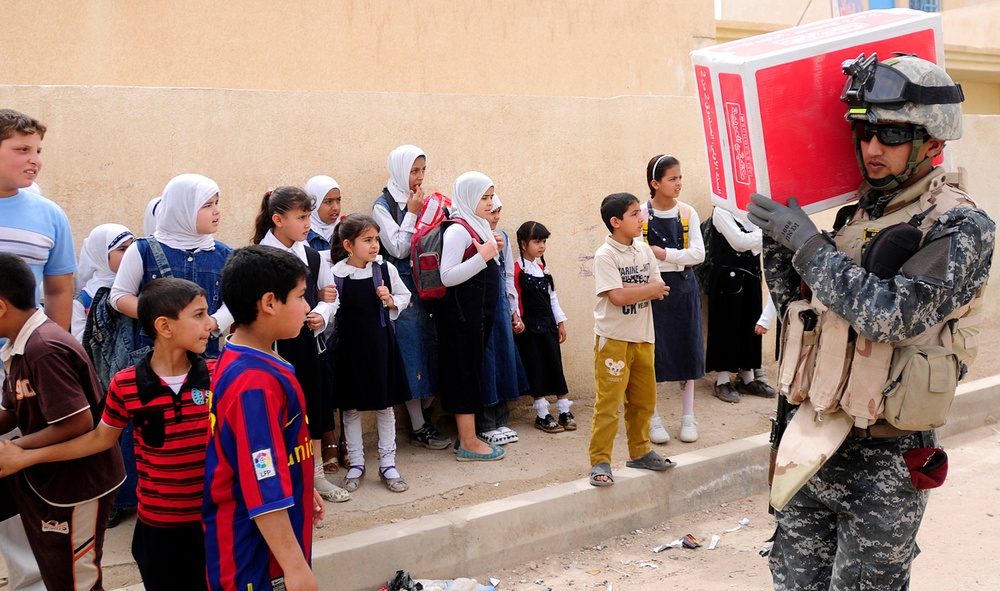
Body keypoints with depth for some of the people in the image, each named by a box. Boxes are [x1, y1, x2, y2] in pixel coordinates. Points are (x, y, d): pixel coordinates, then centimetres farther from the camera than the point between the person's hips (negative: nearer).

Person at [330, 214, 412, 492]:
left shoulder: (386, 269, -4)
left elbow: (405, 297, 8)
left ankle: (387, 464, 22)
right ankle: (356, 464, 24)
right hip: (350, 346, -2)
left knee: (385, 405, 10)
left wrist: (391, 301, -10)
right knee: (351, 408, 10)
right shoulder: (335, 275, -10)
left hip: (381, 342, 2)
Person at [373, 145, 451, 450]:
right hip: (402, 284, -6)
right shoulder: (383, 205, -6)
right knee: (411, 351, -4)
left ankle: (427, 417, 19)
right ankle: (419, 428, 4)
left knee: (431, 348, 7)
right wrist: (412, 213, -10)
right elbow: (398, 248, -13)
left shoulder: (420, 201, 13)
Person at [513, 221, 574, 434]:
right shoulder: (517, 269, -9)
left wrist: (560, 322, 14)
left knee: (556, 366, 6)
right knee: (536, 369, 0)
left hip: (548, 324, 6)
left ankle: (564, 411, 12)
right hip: (529, 327, -6)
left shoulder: (543, 268, 13)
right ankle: (542, 415, 7)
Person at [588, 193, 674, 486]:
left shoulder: (644, 250, 7)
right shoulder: (605, 255, -13)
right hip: (613, 337, -7)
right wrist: (649, 289, -8)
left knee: (643, 399, 15)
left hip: (642, 336, 7)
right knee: (608, 401, -6)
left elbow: (659, 289, 2)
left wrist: (630, 288, -16)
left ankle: (639, 452, 31)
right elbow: (617, 296, -22)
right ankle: (600, 462, 1)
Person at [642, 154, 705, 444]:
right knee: (652, 352, 1)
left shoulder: (687, 213, 2)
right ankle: (653, 419, 13)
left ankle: (688, 417, 18)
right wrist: (680, 258, -13)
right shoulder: (642, 214, -6)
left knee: (687, 349, 7)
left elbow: (698, 253, -7)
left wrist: (662, 252, -14)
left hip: (684, 288, 3)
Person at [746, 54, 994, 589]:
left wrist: (806, 241, -19)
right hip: (814, 444, 7)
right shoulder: (855, 214, 9)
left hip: (882, 463, -6)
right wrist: (776, 232, 0)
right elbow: (796, 302, 13)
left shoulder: (959, 227, -12)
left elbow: (893, 316, -25)